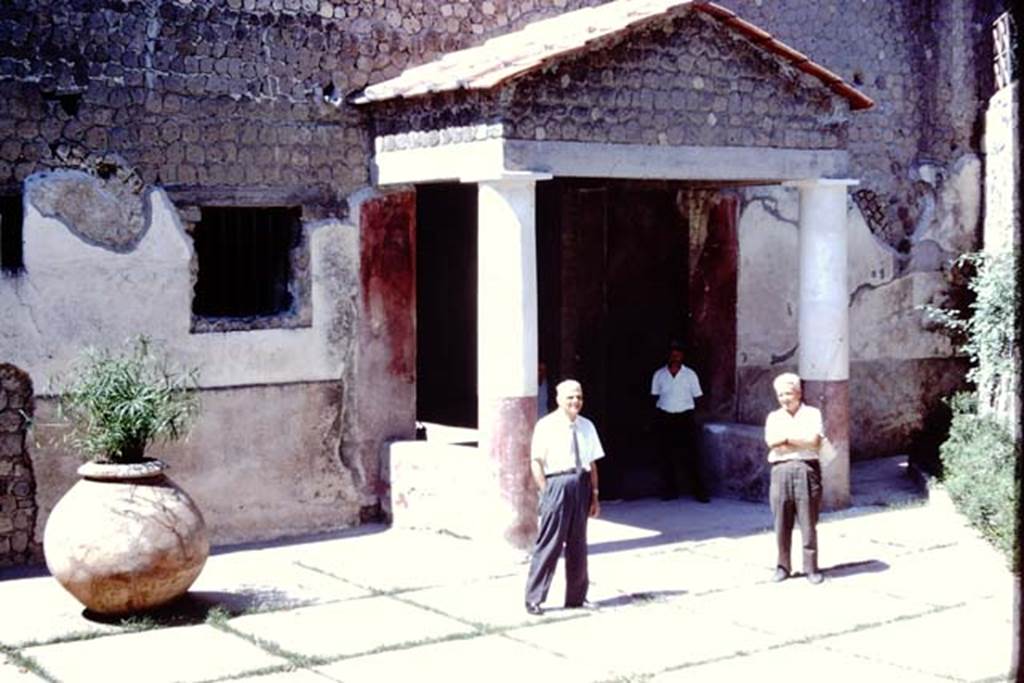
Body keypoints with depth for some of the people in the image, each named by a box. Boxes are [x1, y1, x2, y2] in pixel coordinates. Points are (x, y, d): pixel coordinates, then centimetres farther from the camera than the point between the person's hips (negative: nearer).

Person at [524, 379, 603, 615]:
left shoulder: (586, 426, 10)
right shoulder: (546, 426, -4)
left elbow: (592, 463, 11)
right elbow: (536, 462, -6)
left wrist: (594, 495, 7)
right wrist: (547, 492, -11)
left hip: (581, 484, 5)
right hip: (557, 483, -5)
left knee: (578, 543, 13)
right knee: (549, 543, -4)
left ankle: (576, 597, 24)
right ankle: (534, 598, 5)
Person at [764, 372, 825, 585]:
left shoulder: (812, 414, 8)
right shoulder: (774, 417, 15)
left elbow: (815, 441, -8)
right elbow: (771, 441, -3)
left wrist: (787, 437, -4)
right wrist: (802, 440, -5)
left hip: (806, 470, -2)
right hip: (781, 470, 2)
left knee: (808, 523, -1)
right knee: (782, 523, 4)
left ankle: (811, 568, 6)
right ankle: (783, 567, 14)